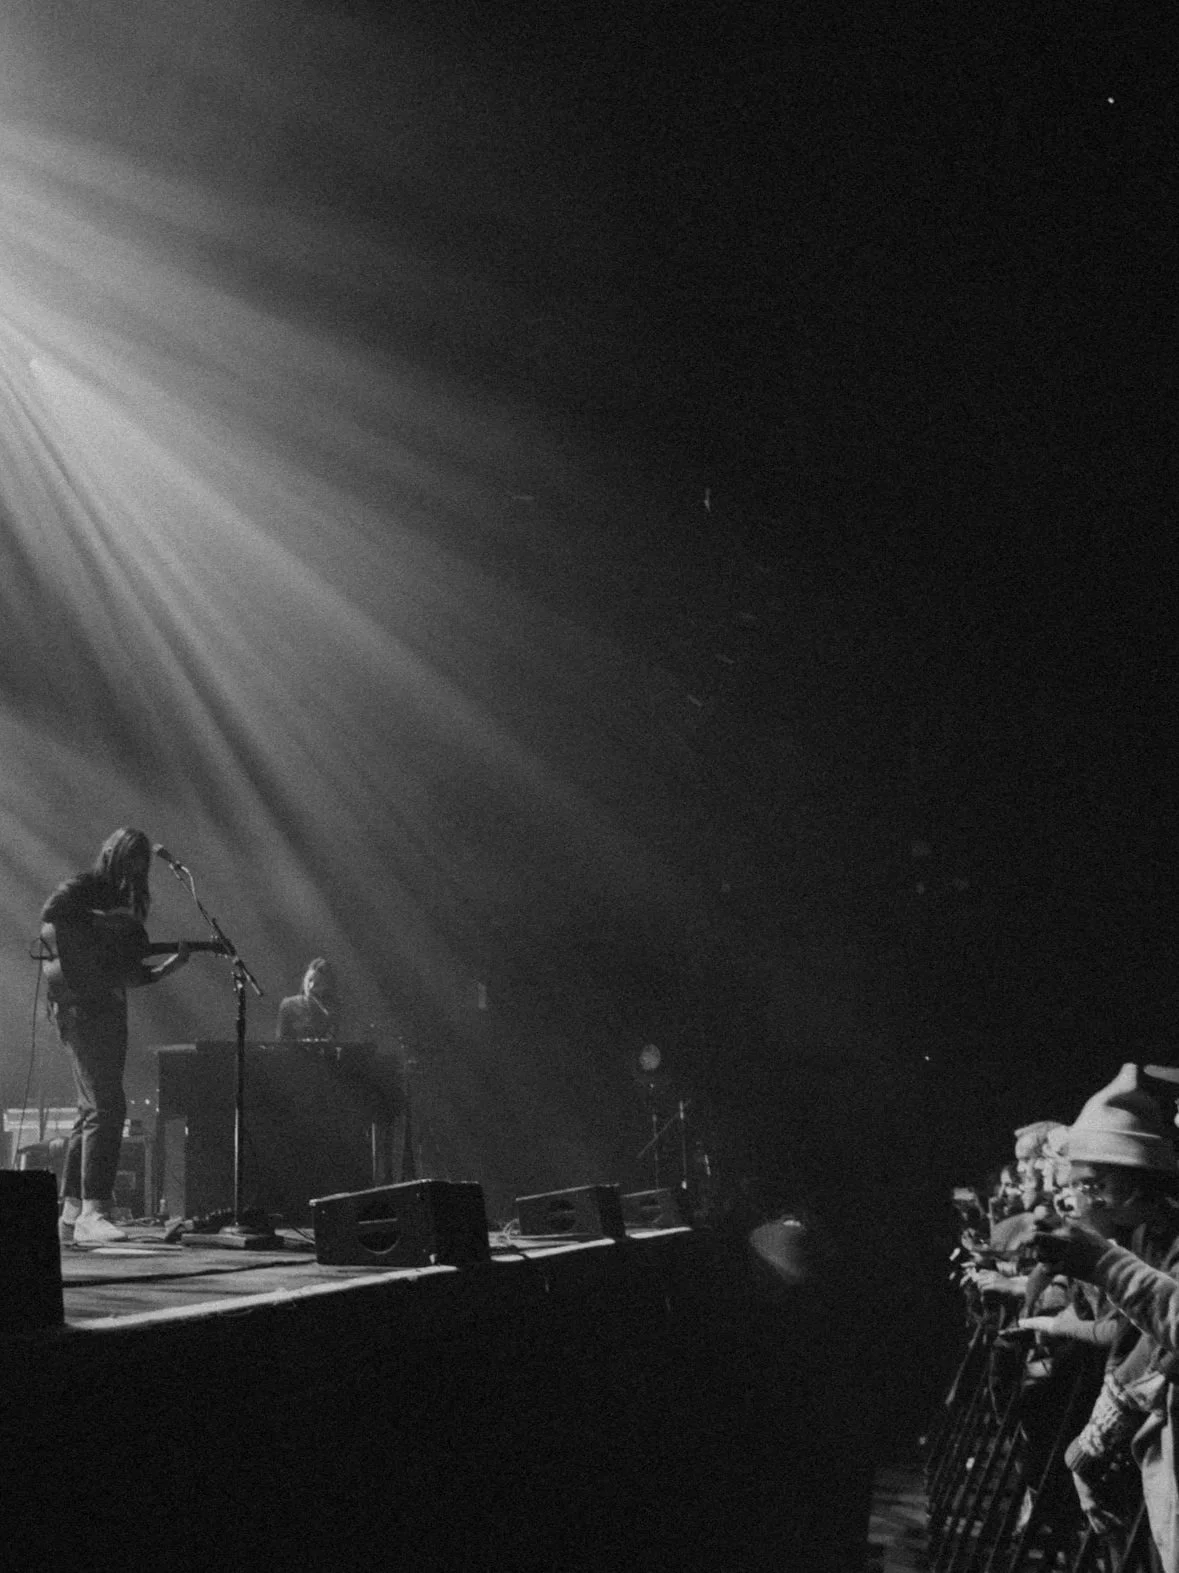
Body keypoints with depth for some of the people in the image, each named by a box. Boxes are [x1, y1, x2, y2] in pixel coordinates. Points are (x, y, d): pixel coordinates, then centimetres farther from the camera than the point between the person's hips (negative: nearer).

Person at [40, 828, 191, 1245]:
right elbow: (48, 928, -22)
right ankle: (93, 1211, -19)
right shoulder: (77, 890, -3)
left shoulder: (129, 902, 21)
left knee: (93, 1110, 10)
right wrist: (100, 924, -21)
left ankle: (71, 1214, 16)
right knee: (107, 1106, -18)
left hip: (110, 1008, 9)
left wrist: (172, 964, 7)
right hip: (79, 1005, -9)